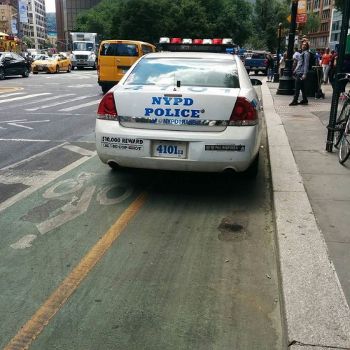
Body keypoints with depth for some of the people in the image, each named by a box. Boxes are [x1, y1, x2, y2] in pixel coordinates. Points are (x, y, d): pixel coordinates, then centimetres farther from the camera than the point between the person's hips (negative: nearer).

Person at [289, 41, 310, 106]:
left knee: (297, 88, -7)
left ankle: (295, 101, -4)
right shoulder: (302, 53, 19)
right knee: (302, 87, 11)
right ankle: (305, 100, 16)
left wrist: (304, 74, -20)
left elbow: (306, 64, -15)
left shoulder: (306, 53, -8)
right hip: (298, 72, 9)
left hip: (301, 73, -9)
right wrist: (295, 70, 22)